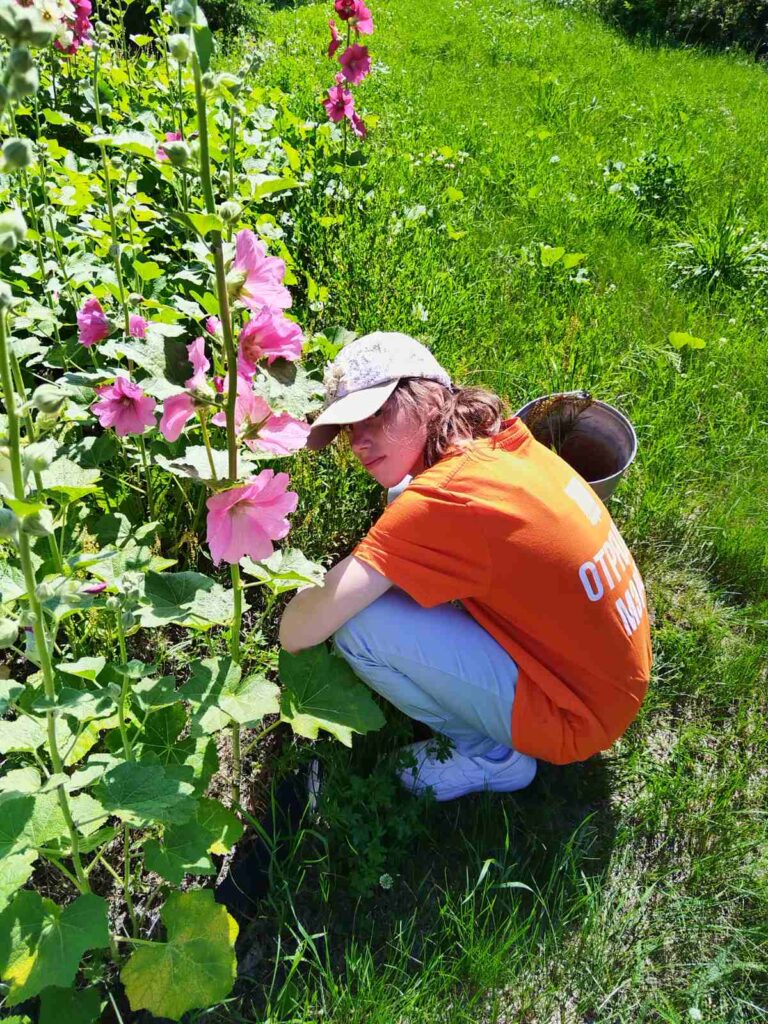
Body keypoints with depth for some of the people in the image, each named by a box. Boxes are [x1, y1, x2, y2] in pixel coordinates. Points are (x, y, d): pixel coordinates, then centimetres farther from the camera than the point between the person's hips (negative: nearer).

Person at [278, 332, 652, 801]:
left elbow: (301, 630, -28)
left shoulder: (442, 499, -28)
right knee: (404, 570, 8)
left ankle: (491, 757, 5)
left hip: (574, 720, -8)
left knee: (359, 624, -18)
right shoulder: (503, 440, -5)